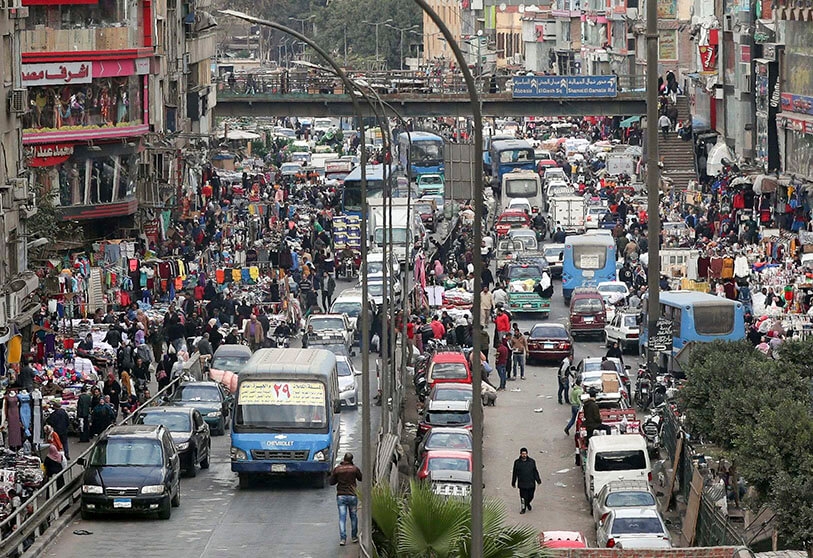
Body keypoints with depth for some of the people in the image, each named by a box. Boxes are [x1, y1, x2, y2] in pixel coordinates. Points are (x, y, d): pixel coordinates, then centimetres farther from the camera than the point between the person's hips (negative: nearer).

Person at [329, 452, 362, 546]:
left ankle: (342, 538, -9)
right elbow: (360, 478, 11)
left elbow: (331, 482, 1)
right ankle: (354, 537, 24)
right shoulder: (355, 469, -6)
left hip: (341, 496, 0)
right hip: (352, 496, 0)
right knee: (353, 516, 16)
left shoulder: (337, 469, -5)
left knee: (342, 517, 0)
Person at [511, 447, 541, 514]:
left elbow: (535, 472, 10)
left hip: (531, 483, 1)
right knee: (523, 497, -2)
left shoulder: (531, 461, 2)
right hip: (522, 484, -1)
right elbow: (514, 473, 7)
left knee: (531, 496, 9)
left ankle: (528, 503, 40)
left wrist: (538, 480, 6)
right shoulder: (517, 462, -1)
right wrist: (513, 483, 10)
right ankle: (523, 508, 15)